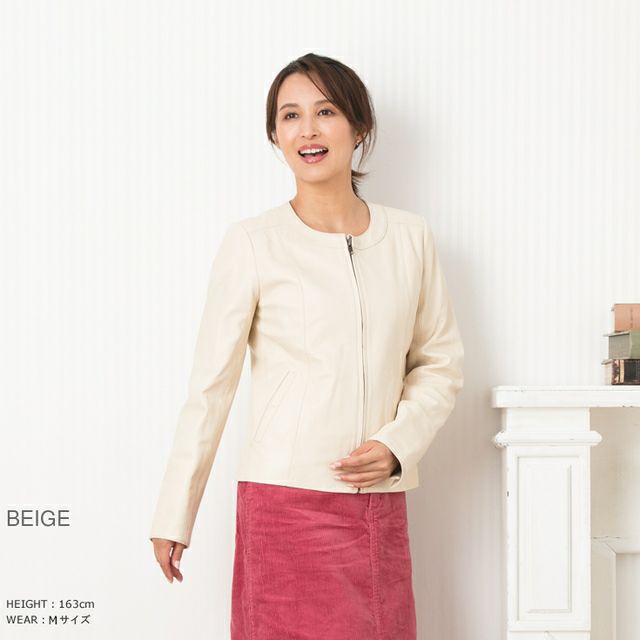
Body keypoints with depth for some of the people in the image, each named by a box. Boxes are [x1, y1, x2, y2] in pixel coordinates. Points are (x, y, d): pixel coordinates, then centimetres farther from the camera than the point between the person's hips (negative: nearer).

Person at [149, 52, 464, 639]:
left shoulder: (410, 237, 6)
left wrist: (399, 443, -5)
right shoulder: (252, 244, -3)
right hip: (286, 503, -3)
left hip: (381, 505, 3)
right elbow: (210, 385, 0)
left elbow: (441, 361, 12)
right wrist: (173, 517, 2)